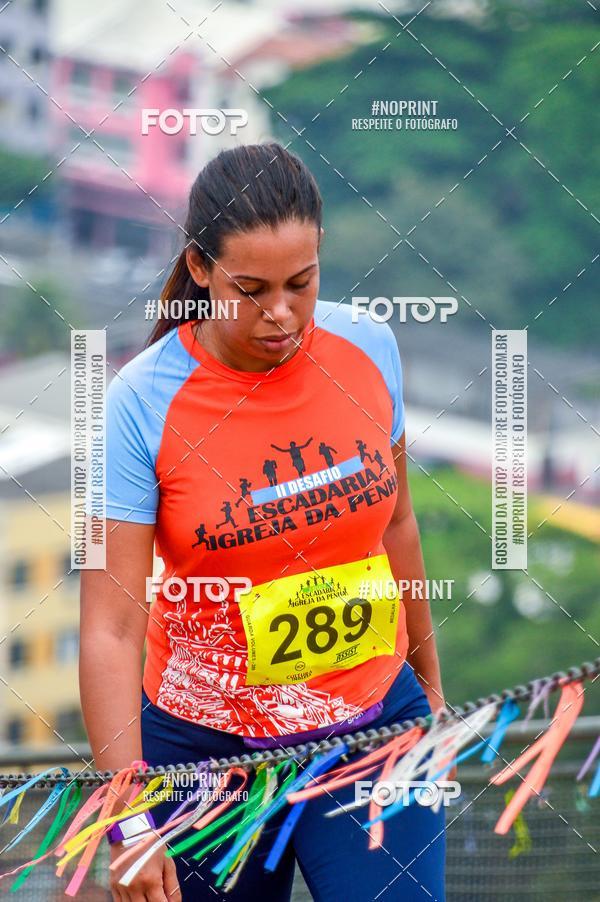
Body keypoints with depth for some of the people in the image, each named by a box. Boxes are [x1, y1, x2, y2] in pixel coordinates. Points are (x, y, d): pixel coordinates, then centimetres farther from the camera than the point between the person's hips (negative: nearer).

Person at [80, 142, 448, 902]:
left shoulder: (369, 351, -4)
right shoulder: (141, 404, -16)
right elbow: (111, 628, -18)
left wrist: (430, 683, 21)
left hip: (376, 725, 2)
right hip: (205, 747, -2)